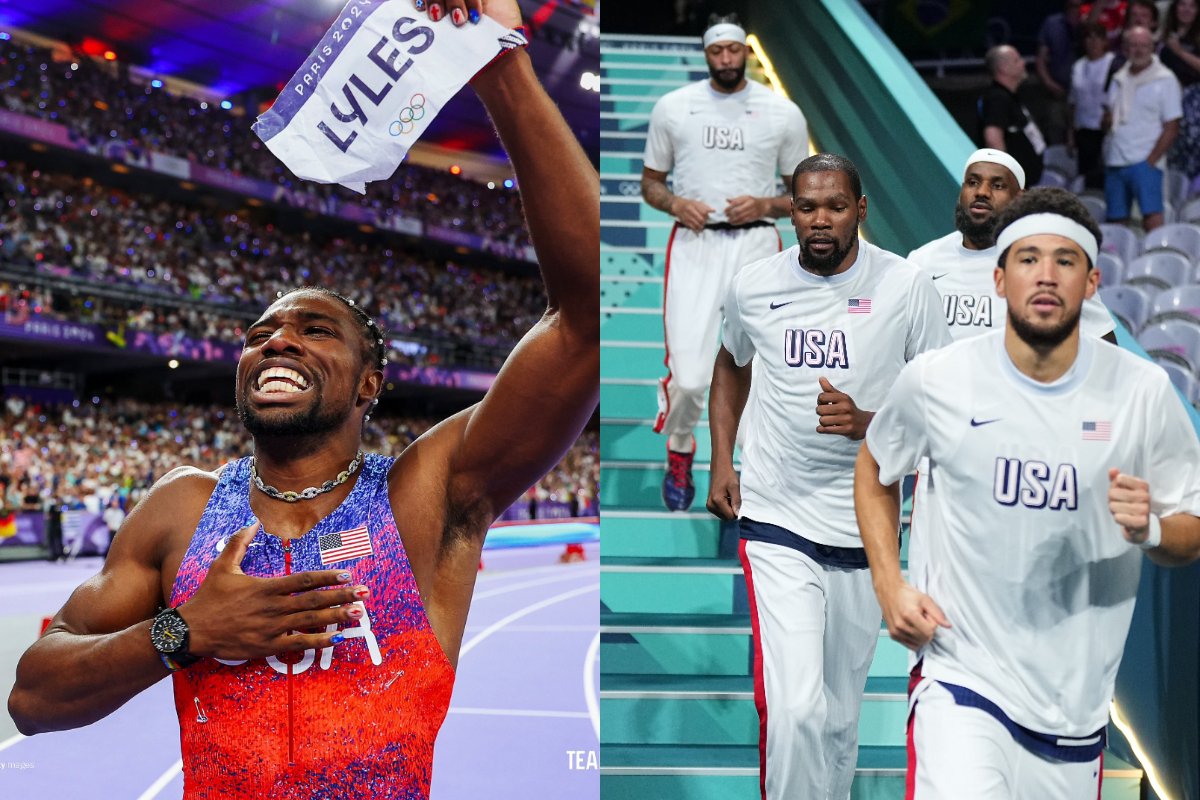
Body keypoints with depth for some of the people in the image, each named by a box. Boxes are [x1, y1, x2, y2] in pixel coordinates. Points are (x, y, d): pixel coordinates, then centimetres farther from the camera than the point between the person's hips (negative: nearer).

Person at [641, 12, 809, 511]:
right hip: (694, 245, 0)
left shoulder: (783, 112, 6)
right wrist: (676, 204, -7)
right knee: (688, 377, -8)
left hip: (756, 245, 1)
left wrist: (765, 205, -8)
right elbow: (650, 183, 15)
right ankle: (679, 454, 22)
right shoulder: (672, 107, 8)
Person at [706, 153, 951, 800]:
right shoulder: (752, 286, 1)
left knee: (840, 713, 14)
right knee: (793, 708, -16)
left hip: (866, 524, 1)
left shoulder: (905, 286, -3)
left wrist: (867, 424, -18)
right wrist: (721, 462, 12)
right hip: (776, 522, -1)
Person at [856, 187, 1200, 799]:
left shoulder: (1144, 391, -3)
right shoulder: (935, 380, -5)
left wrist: (1150, 529, -17)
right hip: (961, 680, -3)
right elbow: (874, 472, 13)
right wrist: (889, 586, 0)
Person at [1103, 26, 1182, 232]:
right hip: (1114, 161, 6)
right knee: (1116, 220, 7)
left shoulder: (1165, 79, -1)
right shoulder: (1119, 78, 15)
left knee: (1152, 218, -17)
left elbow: (1171, 128, -5)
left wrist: (1151, 160, -12)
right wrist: (1107, 119, 0)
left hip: (1144, 161, -6)